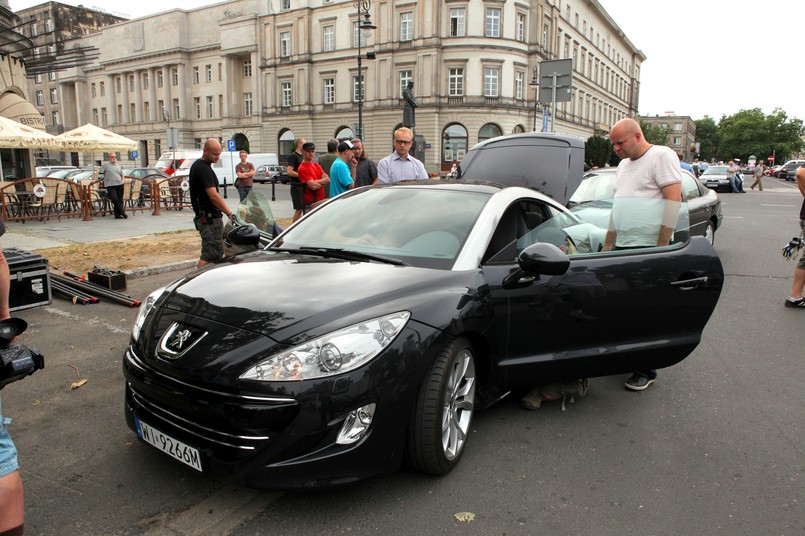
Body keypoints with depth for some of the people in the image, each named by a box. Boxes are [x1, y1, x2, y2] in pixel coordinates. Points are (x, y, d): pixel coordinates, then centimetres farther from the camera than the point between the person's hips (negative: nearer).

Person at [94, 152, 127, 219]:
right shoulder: (106, 164, 2)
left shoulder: (118, 166, 18)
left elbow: (122, 175, 29)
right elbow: (98, 171, -2)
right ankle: (122, 213, -8)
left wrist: (122, 181, 12)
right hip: (110, 186, -5)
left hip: (119, 185, 5)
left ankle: (117, 215, 9)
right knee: (115, 200, -17)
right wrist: (95, 179, -11)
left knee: (120, 200, 3)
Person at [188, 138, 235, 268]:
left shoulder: (197, 165, 17)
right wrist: (230, 214, -22)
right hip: (210, 218, -10)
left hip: (204, 217, 10)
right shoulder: (204, 169, -16)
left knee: (217, 253, 15)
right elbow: (214, 196, -22)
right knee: (210, 255, -10)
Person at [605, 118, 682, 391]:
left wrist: (662, 246, -18)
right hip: (622, 247, 8)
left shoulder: (661, 156, -6)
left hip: (649, 247, -8)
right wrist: (607, 245, 22)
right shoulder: (623, 165, 19)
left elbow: (673, 199, -13)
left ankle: (646, 371, 7)